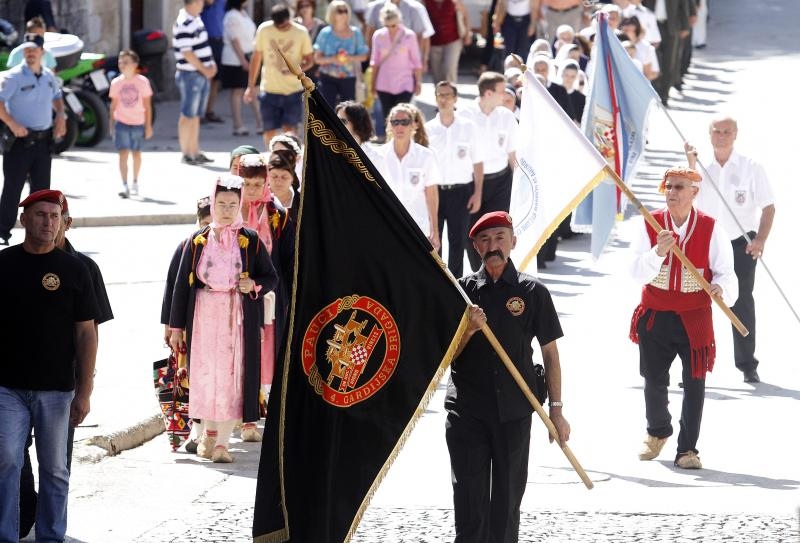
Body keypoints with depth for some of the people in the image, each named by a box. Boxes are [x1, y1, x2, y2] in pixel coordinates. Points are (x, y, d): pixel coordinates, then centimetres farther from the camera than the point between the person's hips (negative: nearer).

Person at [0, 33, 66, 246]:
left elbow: (56, 97, 29)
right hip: (20, 140, -5)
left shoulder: (49, 77, 9)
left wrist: (60, 116, 11)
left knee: (41, 187, 8)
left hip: (43, 140, 5)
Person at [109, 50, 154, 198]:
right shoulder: (116, 83, -2)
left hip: (138, 123, 0)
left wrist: (148, 125, -4)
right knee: (123, 153, -11)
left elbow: (147, 105, -2)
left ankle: (135, 182, 32)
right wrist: (111, 125, 3)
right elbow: (113, 105, 5)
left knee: (136, 153, 13)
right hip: (121, 122, 0)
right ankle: (124, 186, -16)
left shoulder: (142, 82, -6)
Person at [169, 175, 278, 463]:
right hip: (203, 318, 1)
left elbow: (271, 277, 8)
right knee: (204, 374, 4)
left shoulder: (251, 241, 3)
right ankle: (209, 433, 22)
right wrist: (176, 326, 4)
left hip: (237, 319, -1)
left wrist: (255, 284, -15)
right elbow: (182, 284, 6)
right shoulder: (197, 241, 5)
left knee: (231, 376, -7)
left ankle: (223, 441, -6)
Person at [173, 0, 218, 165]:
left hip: (203, 74, 9)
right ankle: (185, 153, 2)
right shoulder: (184, 24, -19)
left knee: (196, 116, 14)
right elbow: (187, 53, -21)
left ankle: (195, 152, 20)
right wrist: (204, 69, -14)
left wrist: (212, 64, 6)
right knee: (188, 116, -3)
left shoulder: (196, 19, 11)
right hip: (191, 75, -9)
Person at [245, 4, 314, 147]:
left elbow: (310, 60, 1)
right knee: (269, 132, 4)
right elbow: (256, 58, 6)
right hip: (269, 90, 1)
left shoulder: (301, 32, -7)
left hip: (293, 90, -1)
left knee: (289, 130, -8)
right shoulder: (264, 29, -4)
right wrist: (250, 86, 6)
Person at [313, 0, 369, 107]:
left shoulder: (355, 33, 2)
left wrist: (350, 58, -15)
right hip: (328, 78, -1)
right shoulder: (325, 33, -1)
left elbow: (363, 56, 6)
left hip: (349, 78, 1)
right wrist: (332, 59, -19)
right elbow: (317, 58, 0)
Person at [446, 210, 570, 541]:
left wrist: (556, 410, 3)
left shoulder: (532, 292, 4)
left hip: (514, 411, 0)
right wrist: (468, 330, -13)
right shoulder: (462, 290, 6)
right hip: (467, 411, 0)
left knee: (507, 497, 6)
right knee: (469, 496, -2)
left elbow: (550, 353, 7)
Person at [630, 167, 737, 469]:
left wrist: (721, 288, -27)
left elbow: (725, 272, -4)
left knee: (694, 384, -4)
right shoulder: (649, 225, -4)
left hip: (694, 318, -1)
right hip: (655, 316, 1)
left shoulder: (710, 229, -5)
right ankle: (657, 432, 39)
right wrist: (658, 253, -30)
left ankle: (687, 449, 6)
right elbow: (637, 273, -11)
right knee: (654, 381, 12)